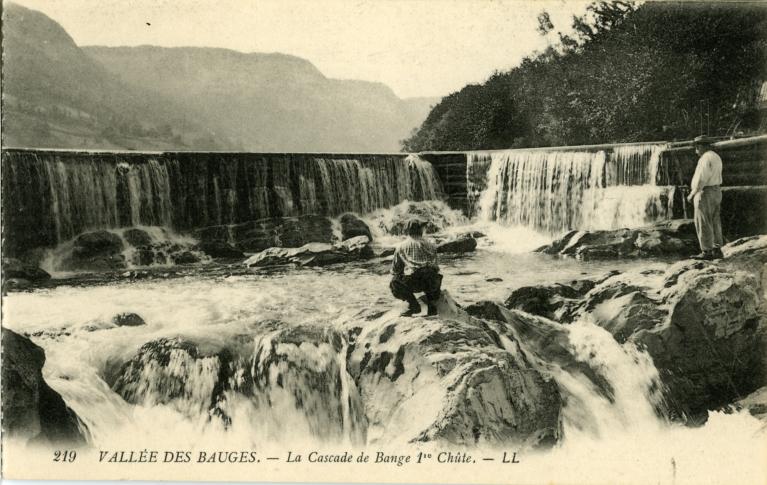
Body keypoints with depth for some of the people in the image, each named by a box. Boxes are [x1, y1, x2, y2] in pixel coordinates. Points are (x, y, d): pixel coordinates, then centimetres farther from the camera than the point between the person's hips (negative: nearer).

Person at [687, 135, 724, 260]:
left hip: (705, 193, -10)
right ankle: (717, 250, 12)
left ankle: (707, 252, -4)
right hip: (715, 192, 10)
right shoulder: (716, 157, 14)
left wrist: (692, 194, -13)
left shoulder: (705, 158, -17)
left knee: (703, 224, -5)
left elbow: (701, 179, -22)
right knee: (714, 223, 10)